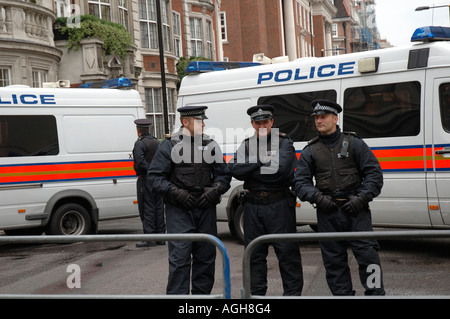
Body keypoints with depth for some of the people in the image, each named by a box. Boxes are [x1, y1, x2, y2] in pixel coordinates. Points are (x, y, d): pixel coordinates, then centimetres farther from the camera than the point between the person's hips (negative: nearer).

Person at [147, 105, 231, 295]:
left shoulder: (211, 145, 11)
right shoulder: (170, 146, 0)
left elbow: (224, 175, 15)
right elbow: (155, 176, -2)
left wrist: (214, 191, -4)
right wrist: (177, 193, -13)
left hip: (206, 210, 4)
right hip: (179, 210, -4)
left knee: (206, 257, 9)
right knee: (179, 258, -8)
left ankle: (202, 295, 22)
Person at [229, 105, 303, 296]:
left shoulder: (284, 143, 0)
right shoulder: (246, 145, 12)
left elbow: (281, 169, -17)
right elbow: (235, 169, -4)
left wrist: (250, 171, -9)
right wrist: (261, 160, -10)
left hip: (279, 205, -4)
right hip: (253, 206, 4)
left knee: (287, 251, 0)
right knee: (254, 253, 11)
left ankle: (293, 293, 10)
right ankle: (256, 293, 21)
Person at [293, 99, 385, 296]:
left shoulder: (353, 143, 6)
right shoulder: (310, 151, 11)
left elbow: (374, 173, 3)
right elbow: (300, 182, 7)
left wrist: (362, 198, -10)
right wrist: (317, 197, -10)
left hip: (355, 210, -2)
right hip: (327, 213, 2)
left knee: (367, 254, -6)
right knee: (333, 261, 5)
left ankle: (375, 293, 5)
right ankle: (342, 294, 15)